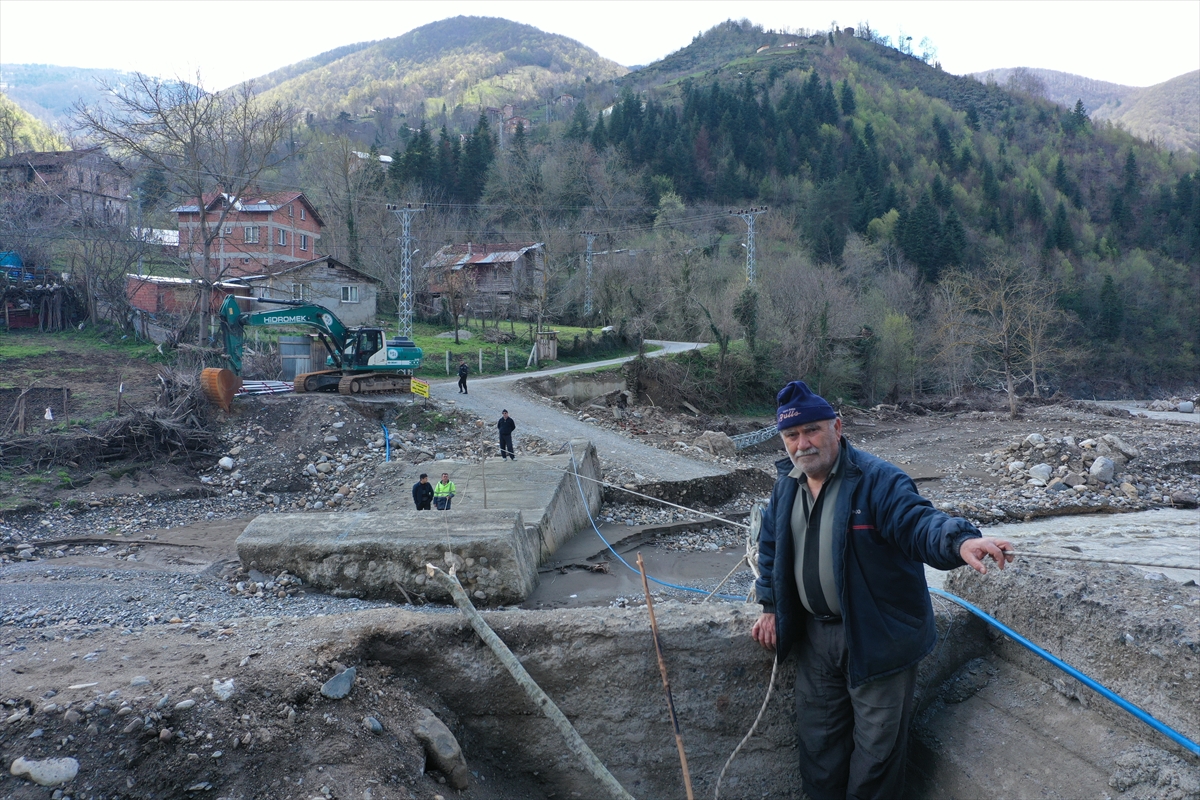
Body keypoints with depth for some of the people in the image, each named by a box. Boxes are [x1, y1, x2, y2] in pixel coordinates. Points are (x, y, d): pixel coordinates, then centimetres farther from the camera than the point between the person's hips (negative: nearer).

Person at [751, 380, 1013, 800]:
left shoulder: (877, 479, -20)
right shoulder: (787, 485, 1)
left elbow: (918, 522, -33)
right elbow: (771, 546, 14)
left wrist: (960, 540, -54)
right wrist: (770, 607, 11)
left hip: (878, 636, -6)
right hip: (814, 635, 6)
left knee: (877, 742, 9)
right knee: (817, 734, 20)